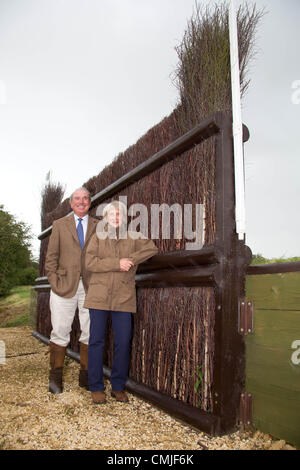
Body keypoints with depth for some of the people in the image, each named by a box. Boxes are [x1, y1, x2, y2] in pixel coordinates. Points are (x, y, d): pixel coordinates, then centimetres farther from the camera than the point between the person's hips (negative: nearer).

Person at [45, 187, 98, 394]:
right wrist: (54, 281, -4)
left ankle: (86, 376, 18)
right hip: (65, 285, -1)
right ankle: (56, 377, 15)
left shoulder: (98, 226, 11)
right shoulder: (60, 225, 11)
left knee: (91, 332, 4)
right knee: (60, 331, 1)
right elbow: (51, 256, 8)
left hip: (90, 286, 1)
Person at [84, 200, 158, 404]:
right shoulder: (98, 237, 10)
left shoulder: (133, 238, 12)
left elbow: (152, 248, -3)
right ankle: (96, 387, 14)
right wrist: (117, 263, -13)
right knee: (96, 341, 2)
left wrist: (131, 260, -12)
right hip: (99, 296, 0)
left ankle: (118, 386, 17)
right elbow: (90, 262, -4)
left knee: (123, 343, 2)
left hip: (124, 298, 1)